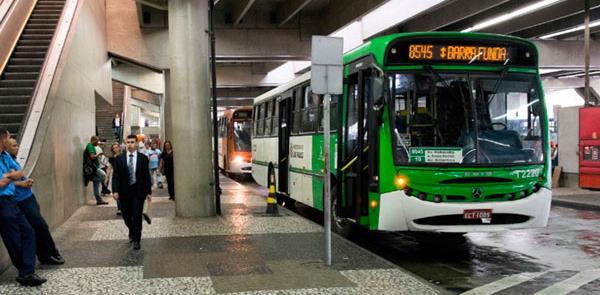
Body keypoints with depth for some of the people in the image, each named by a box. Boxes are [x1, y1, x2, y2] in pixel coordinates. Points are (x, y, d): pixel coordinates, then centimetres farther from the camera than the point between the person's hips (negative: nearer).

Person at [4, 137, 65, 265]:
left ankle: (45, 256, 20)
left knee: (37, 228, 13)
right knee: (41, 226, -3)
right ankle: (51, 254, 9)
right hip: (22, 200, -9)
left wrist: (27, 180, 8)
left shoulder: (13, 159, 14)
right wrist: (21, 183, -19)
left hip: (28, 197, 9)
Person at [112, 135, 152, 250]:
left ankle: (136, 240, 5)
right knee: (126, 216, 9)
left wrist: (149, 192, 0)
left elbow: (147, 176, 2)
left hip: (138, 192, -1)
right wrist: (115, 191, -11)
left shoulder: (143, 158, 1)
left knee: (137, 217, -3)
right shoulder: (119, 159, 2)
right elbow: (115, 176, 0)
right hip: (124, 192, 2)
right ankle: (132, 232, 37)